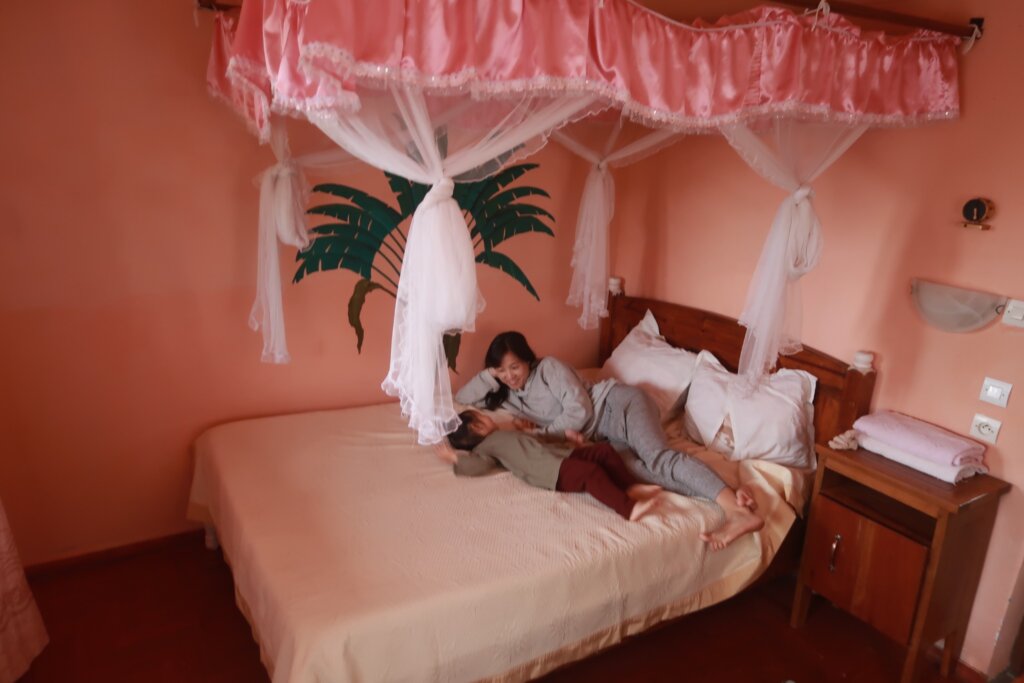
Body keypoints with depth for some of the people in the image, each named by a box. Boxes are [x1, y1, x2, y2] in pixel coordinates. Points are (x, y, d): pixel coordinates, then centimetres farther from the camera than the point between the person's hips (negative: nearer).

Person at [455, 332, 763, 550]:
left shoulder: (549, 367, -5)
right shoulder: (508, 394, 17)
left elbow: (579, 412, -13)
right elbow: (461, 399, 18)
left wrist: (541, 432, -6)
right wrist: (489, 376, 3)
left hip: (617, 405, -6)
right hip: (603, 436, 6)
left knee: (656, 456, -32)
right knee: (632, 467, -27)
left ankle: (736, 510, -48)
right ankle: (727, 494, -39)